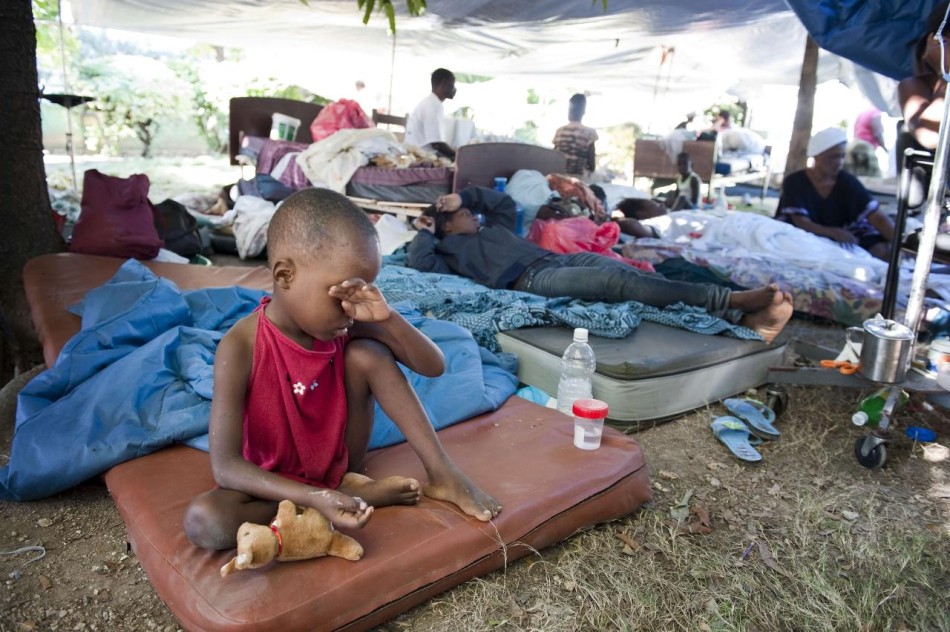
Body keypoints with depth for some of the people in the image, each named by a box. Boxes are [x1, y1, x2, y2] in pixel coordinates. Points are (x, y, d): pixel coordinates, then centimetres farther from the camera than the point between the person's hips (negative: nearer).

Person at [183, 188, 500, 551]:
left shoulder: (346, 327, -14)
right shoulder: (240, 348, -26)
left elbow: (433, 367, -11)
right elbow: (225, 467, -28)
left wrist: (386, 318, -30)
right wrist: (315, 498, -41)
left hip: (341, 461, 2)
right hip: (277, 481, -2)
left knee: (367, 353, -18)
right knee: (202, 520, -32)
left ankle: (441, 474, -13)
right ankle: (355, 493, -20)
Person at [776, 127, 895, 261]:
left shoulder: (848, 183, -6)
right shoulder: (794, 182, -13)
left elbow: (879, 218, -13)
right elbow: (802, 224, -20)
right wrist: (835, 232, -39)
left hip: (841, 243, 3)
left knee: (881, 249, -22)